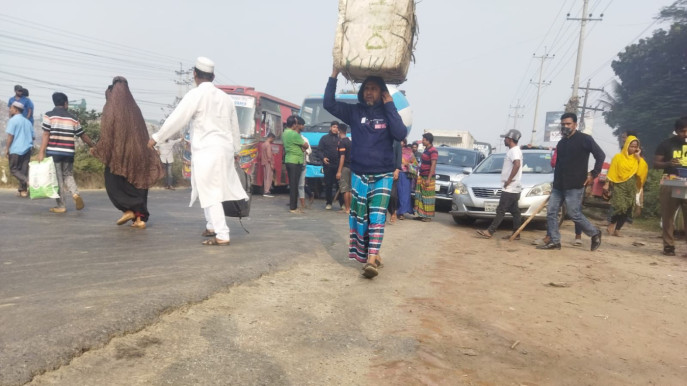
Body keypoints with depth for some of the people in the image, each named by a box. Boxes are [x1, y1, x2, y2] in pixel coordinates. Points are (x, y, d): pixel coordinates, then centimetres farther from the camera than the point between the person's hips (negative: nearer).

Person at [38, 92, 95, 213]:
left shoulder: (49, 115, -1)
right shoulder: (72, 118, 8)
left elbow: (46, 135, -7)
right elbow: (83, 135, 13)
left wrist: (41, 152, -6)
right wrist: (94, 146, 25)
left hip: (53, 152, -2)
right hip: (69, 153, 2)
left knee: (57, 178, 3)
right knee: (68, 175, 18)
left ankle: (61, 206, 6)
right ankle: (75, 193, -8)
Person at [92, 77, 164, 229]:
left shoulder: (110, 109, -5)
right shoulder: (134, 108, 9)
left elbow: (106, 135, -8)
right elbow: (143, 134, 11)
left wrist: (96, 150, 6)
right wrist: (143, 152, 19)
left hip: (118, 153, -5)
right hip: (137, 152, 5)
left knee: (114, 183, 12)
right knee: (136, 183, 8)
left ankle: (128, 210, -1)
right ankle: (140, 218, 2)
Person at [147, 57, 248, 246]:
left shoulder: (195, 95, -8)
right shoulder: (225, 97, 12)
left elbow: (176, 119, -8)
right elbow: (234, 126, 20)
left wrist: (156, 138, 3)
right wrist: (236, 149, 32)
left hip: (206, 151, -7)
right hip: (224, 150, 7)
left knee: (211, 194, -4)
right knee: (208, 190, 21)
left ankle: (222, 236, -7)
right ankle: (212, 226, 29)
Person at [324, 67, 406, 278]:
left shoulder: (388, 113, 4)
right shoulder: (354, 111, 5)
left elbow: (401, 134, -14)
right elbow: (329, 103, -6)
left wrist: (390, 105, -12)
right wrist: (334, 74, -10)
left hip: (383, 175, -1)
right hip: (359, 174, 1)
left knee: (377, 216, -10)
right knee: (359, 216, 2)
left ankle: (371, 259, -16)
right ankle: (371, 255, 17)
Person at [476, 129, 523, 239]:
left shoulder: (514, 150, -14)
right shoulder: (514, 150, 19)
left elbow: (517, 165, -30)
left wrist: (509, 180, -23)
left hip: (510, 188, -10)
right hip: (513, 188, 10)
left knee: (501, 210, -9)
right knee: (515, 211, 10)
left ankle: (490, 231, -9)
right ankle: (516, 233, 14)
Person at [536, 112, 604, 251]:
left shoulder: (584, 139, -5)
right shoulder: (561, 143, 16)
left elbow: (600, 155, -7)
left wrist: (594, 174, -10)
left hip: (575, 185, -7)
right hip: (558, 185, 7)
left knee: (574, 214, -5)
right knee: (551, 212, 0)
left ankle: (595, 234, 17)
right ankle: (554, 241, 6)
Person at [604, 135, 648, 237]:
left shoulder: (637, 159, 11)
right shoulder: (618, 157, 1)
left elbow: (644, 169, -6)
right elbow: (612, 172, -1)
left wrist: (639, 157, -5)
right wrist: (607, 184, -8)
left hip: (631, 187, 4)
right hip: (619, 185, -4)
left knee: (627, 209, 1)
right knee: (620, 206, -18)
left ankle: (617, 229, 11)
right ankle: (612, 224, 5)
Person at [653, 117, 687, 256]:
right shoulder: (666, 144, 3)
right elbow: (656, 164, 3)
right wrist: (668, 164, -17)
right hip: (670, 185, -1)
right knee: (667, 217, 2)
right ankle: (668, 246, 10)